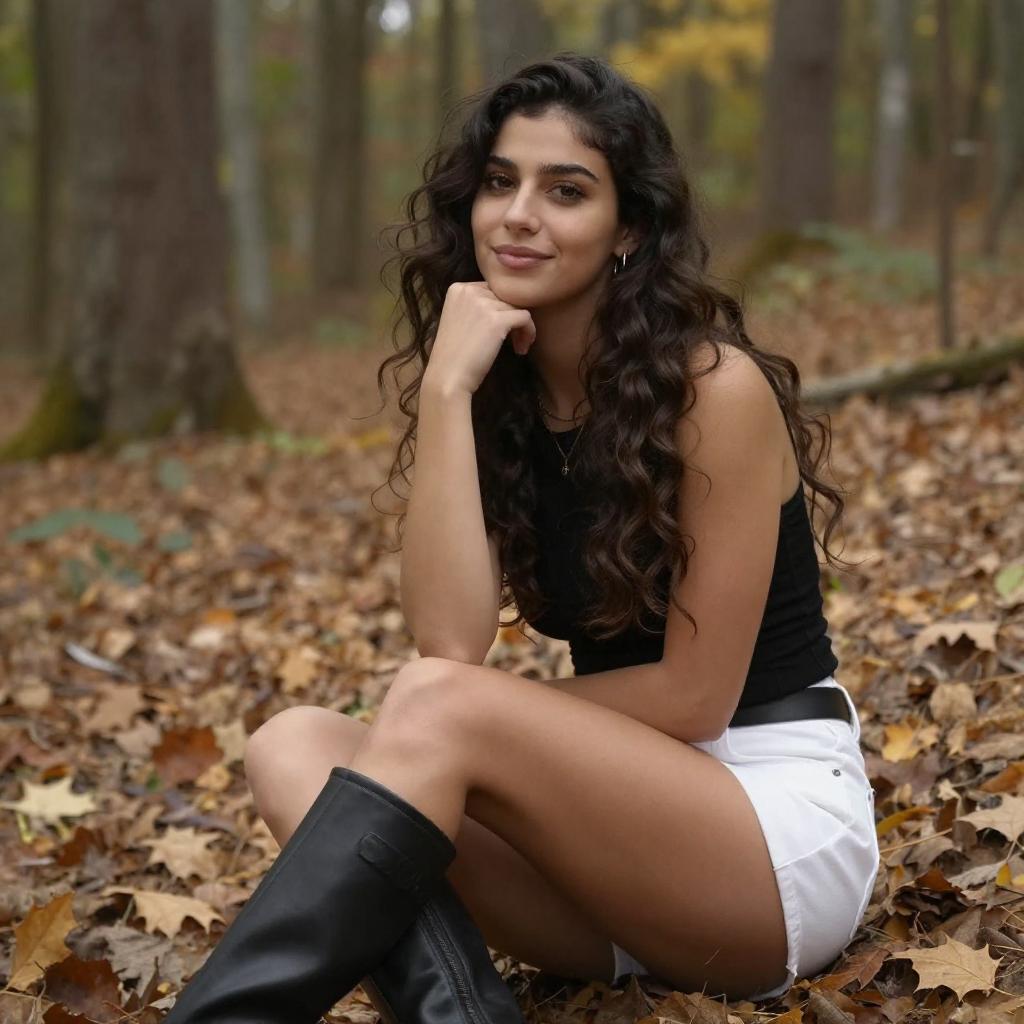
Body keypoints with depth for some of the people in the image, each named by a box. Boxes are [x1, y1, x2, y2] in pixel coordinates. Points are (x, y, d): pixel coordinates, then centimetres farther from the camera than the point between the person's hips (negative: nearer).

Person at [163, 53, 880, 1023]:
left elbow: (694, 693, -13)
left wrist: (485, 714, -7)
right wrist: (446, 390, -17)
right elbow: (450, 639, -13)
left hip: (782, 823, -6)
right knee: (293, 746, -16)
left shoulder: (714, 388, -13)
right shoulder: (503, 397, 4)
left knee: (439, 706, -28)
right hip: (619, 831, 6)